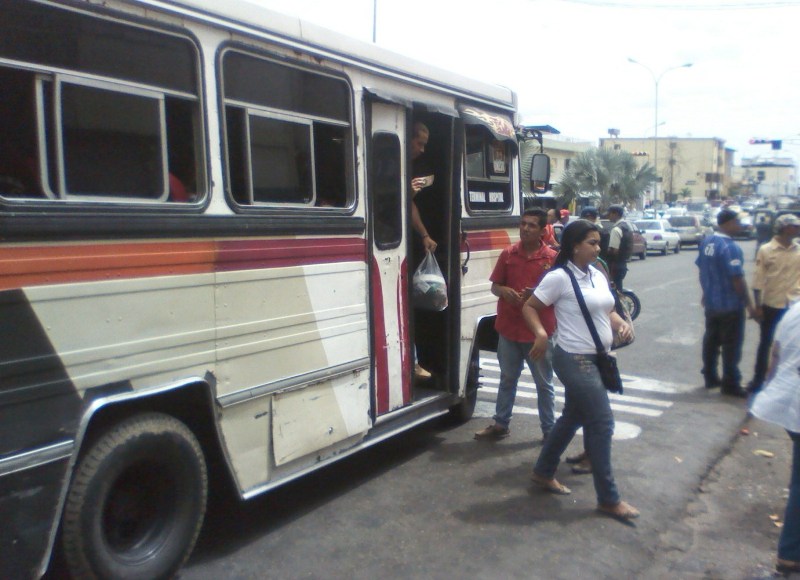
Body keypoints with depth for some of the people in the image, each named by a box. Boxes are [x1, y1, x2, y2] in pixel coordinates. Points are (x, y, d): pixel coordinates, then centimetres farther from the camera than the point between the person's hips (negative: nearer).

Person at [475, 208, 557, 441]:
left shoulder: (552, 258, -5)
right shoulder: (508, 254, 3)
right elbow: (494, 286, 9)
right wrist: (504, 291, -14)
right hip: (509, 328, 3)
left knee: (544, 383, 9)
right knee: (507, 379, 16)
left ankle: (549, 429, 22)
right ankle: (500, 424, 28)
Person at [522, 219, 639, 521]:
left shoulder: (597, 276, 10)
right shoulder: (559, 277, -13)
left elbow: (607, 311, 21)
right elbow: (529, 307, -10)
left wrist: (621, 324, 1)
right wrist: (541, 334, -25)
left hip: (595, 359, 9)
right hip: (575, 360, -9)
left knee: (573, 417, 18)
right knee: (602, 423, -5)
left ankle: (543, 472, 35)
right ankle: (608, 499, 8)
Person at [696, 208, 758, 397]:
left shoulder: (706, 243, 4)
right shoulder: (731, 247, -21)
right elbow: (737, 279, -21)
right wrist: (749, 304, -13)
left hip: (711, 302, 8)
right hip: (730, 305, -8)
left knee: (711, 340, 15)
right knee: (731, 344, 2)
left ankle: (710, 377, 25)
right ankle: (730, 384, 9)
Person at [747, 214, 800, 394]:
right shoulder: (766, 250, -7)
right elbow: (758, 280, -7)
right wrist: (758, 306, -9)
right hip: (771, 306, -3)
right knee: (765, 344, 9)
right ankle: (758, 380, 21)